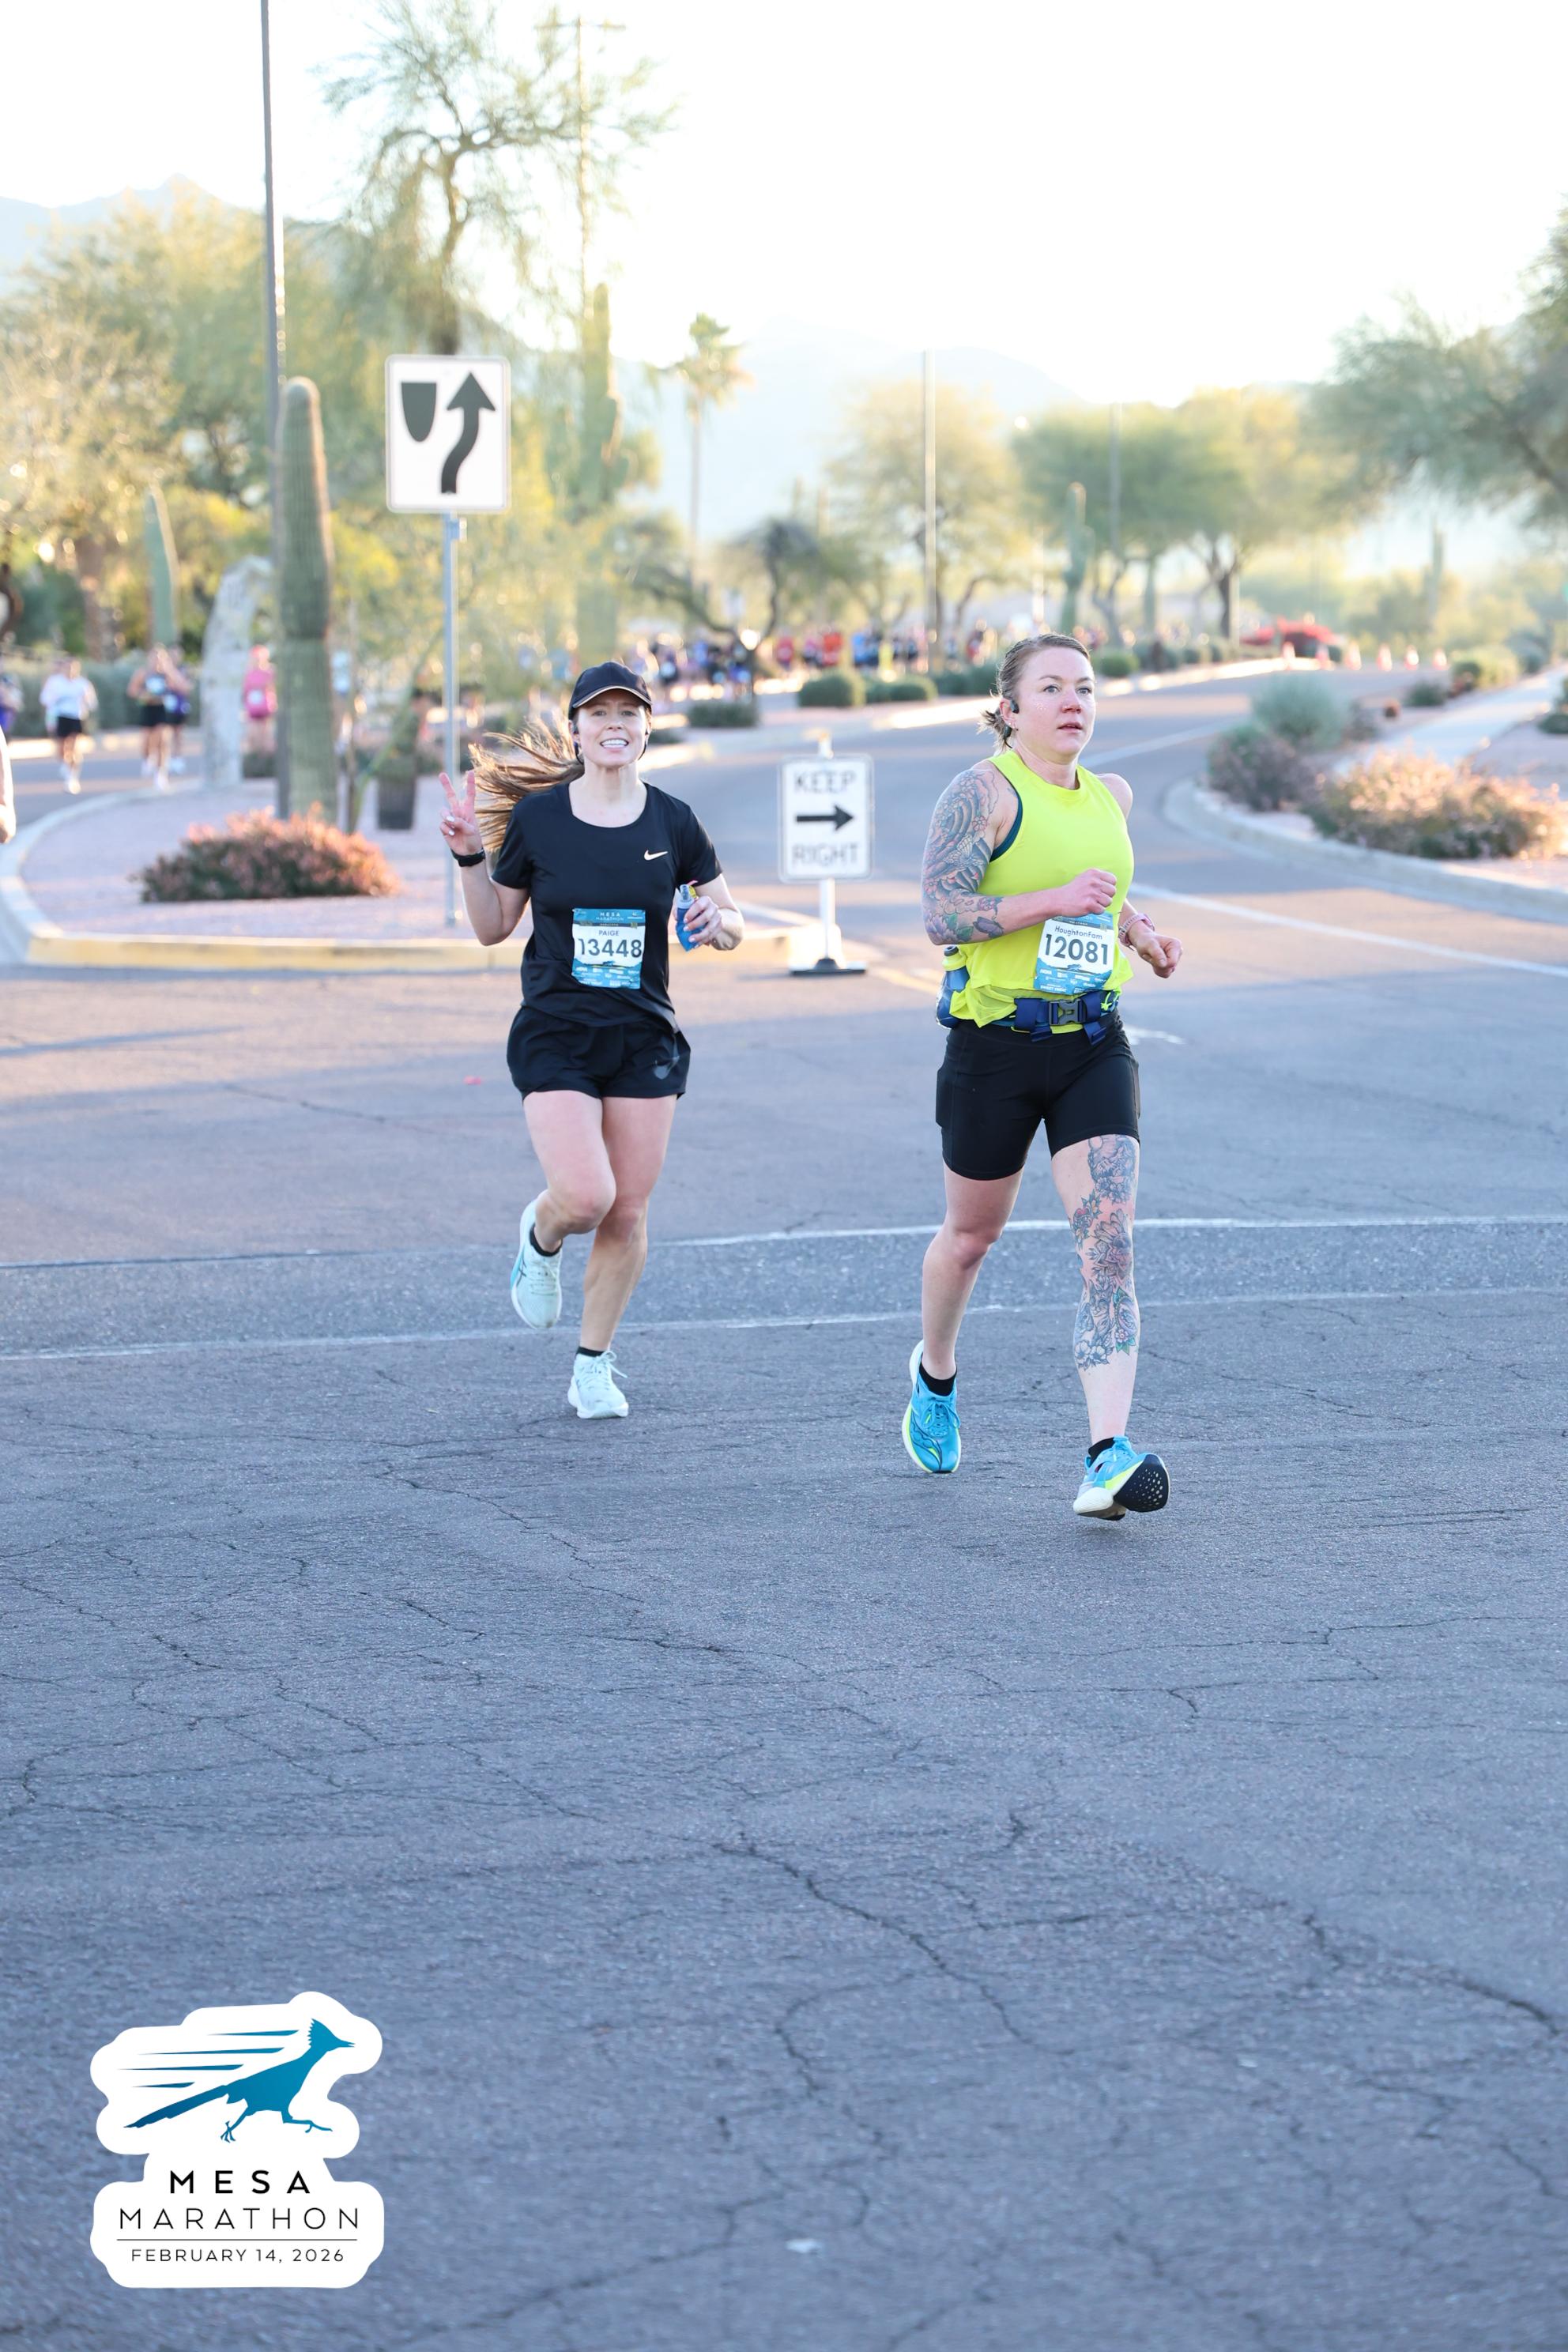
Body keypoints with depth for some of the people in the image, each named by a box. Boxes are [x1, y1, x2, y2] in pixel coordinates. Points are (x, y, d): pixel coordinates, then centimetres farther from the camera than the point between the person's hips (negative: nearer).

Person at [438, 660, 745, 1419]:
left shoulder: (671, 822, 2)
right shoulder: (537, 817, -2)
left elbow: (732, 925, 10)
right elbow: (492, 928, 7)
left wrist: (719, 920, -13)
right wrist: (471, 857, -8)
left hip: (645, 1041, 2)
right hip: (555, 1038, -2)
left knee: (628, 1213, 2)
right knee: (585, 1197, -18)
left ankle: (593, 1368, 19)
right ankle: (540, 1236, 19)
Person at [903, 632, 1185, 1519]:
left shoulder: (1111, 797, 11)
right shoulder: (982, 792, -9)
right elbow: (942, 914, -18)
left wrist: (1140, 931, 12)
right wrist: (1054, 901, -27)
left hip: (1094, 1048, 4)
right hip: (994, 1045, -4)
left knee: (1111, 1245, -13)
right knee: (972, 1236, 15)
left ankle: (1110, 1455, -22)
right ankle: (936, 1374, 47)